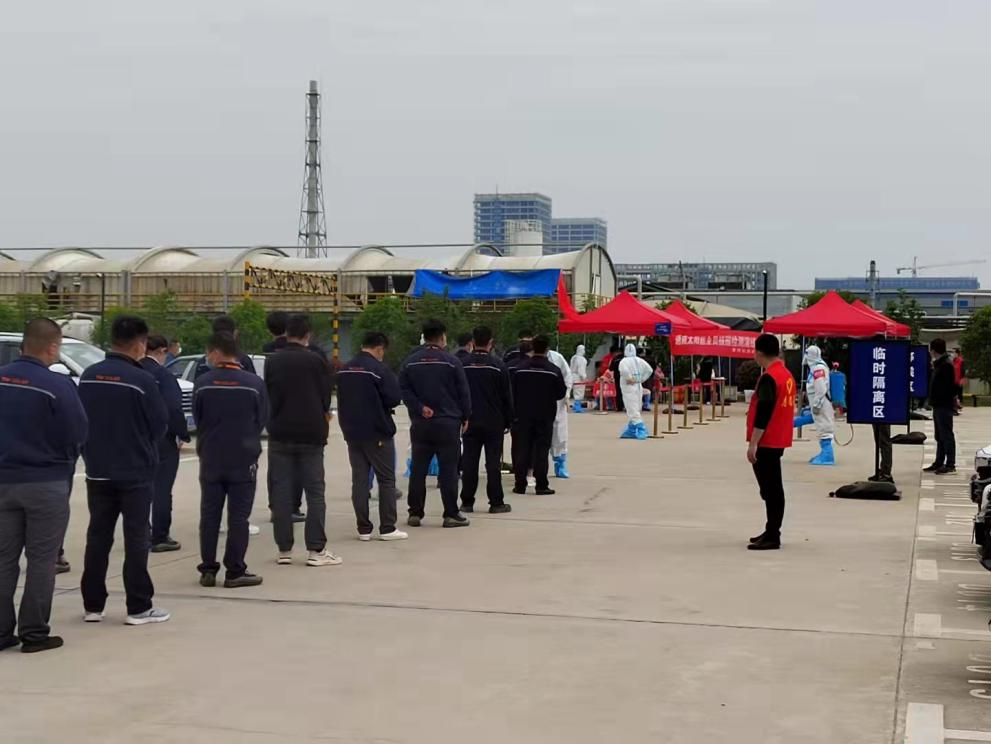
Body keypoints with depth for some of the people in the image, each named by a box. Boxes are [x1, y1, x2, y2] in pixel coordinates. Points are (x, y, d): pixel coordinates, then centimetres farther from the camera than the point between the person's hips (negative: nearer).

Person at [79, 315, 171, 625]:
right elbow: (160, 425, -9)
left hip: (97, 471, 5)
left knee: (97, 536, 12)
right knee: (136, 538, 2)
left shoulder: (88, 376, 0)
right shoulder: (142, 380, -17)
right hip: (135, 472, -5)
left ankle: (93, 605, 17)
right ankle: (139, 607, 5)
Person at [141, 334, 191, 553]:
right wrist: (182, 435, -12)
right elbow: (174, 408, -22)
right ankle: (160, 538, 5)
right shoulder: (163, 375, -16)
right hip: (162, 440, -6)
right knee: (161, 489, 1)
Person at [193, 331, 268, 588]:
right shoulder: (254, 384, -9)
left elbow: (197, 420, 3)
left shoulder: (203, 384, -7)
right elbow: (261, 421, 1)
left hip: (211, 459, 1)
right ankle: (235, 572, 4)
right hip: (244, 460, -1)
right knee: (238, 517, 4)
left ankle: (208, 570, 13)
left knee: (209, 516, 10)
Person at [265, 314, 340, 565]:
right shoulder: (316, 361, -7)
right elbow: (326, 396, 1)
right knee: (315, 492, 3)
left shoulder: (272, 362, -1)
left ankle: (284, 549, 8)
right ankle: (316, 549, -1)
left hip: (280, 434, 2)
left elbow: (267, 397, 5)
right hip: (311, 434, -2)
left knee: (281, 492, 7)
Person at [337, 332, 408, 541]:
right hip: (377, 432, -6)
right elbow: (395, 398, -17)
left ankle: (364, 529, 9)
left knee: (359, 480, 8)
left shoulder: (344, 370, 7)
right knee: (387, 480, 3)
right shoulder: (379, 369, -15)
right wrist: (382, 403, 4)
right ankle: (387, 528, 2)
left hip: (352, 432, 6)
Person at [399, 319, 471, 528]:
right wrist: (465, 417, 8)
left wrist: (420, 408, -6)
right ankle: (451, 514, 2)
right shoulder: (451, 361, -6)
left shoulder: (410, 361, 4)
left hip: (420, 424, 3)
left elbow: (404, 390, -2)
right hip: (447, 423, -3)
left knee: (418, 470, 9)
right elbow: (463, 392, -3)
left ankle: (415, 513, 11)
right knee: (448, 470, 1)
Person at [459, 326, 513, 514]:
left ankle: (467, 502, 8)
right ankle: (496, 502, 3)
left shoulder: (463, 366, -1)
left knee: (469, 462, 6)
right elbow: (506, 397, -2)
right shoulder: (498, 365, -7)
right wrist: (507, 421, 8)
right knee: (493, 462, 2)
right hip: (493, 423, -2)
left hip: (470, 422, 2)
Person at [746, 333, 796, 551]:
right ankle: (772, 532, 25)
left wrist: (753, 444, -20)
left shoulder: (768, 378, -18)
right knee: (773, 488, 16)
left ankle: (772, 537, -5)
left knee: (770, 489, -7)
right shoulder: (787, 375, 12)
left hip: (766, 442, -10)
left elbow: (763, 413, -22)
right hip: (779, 441, 10)